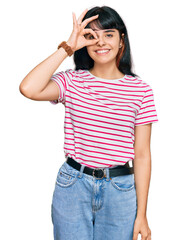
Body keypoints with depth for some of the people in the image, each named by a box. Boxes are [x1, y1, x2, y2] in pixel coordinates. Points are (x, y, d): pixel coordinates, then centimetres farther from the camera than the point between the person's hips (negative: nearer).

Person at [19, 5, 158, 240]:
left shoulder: (141, 90, -3)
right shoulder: (72, 81, -3)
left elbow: (142, 155, -2)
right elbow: (29, 89, -24)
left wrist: (141, 215, -1)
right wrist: (67, 47, -17)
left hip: (120, 190, 0)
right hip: (73, 186, 0)